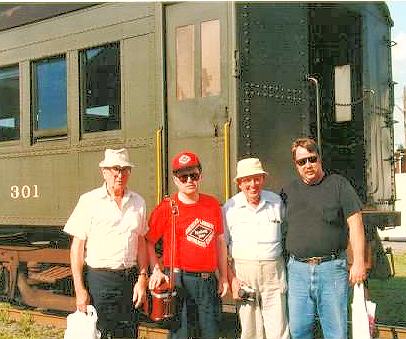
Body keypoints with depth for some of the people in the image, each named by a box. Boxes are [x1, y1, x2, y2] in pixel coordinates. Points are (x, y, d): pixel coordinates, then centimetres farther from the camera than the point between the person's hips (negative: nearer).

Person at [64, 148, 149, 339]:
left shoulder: (138, 202, 7)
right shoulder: (89, 201, -5)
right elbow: (77, 246, -5)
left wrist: (142, 278, 5)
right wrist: (79, 289, -9)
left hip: (130, 278, 4)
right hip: (98, 278, -4)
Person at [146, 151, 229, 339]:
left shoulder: (213, 204, 9)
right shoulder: (165, 208, -4)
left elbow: (220, 242, 15)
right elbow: (148, 243, 1)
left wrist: (223, 277, 13)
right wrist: (156, 271, -10)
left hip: (209, 281, 4)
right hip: (179, 281, -4)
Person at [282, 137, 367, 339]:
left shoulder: (338, 184, 2)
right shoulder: (288, 191, 12)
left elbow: (354, 223, -1)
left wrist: (359, 262, -7)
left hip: (332, 268, -3)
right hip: (297, 269, 3)